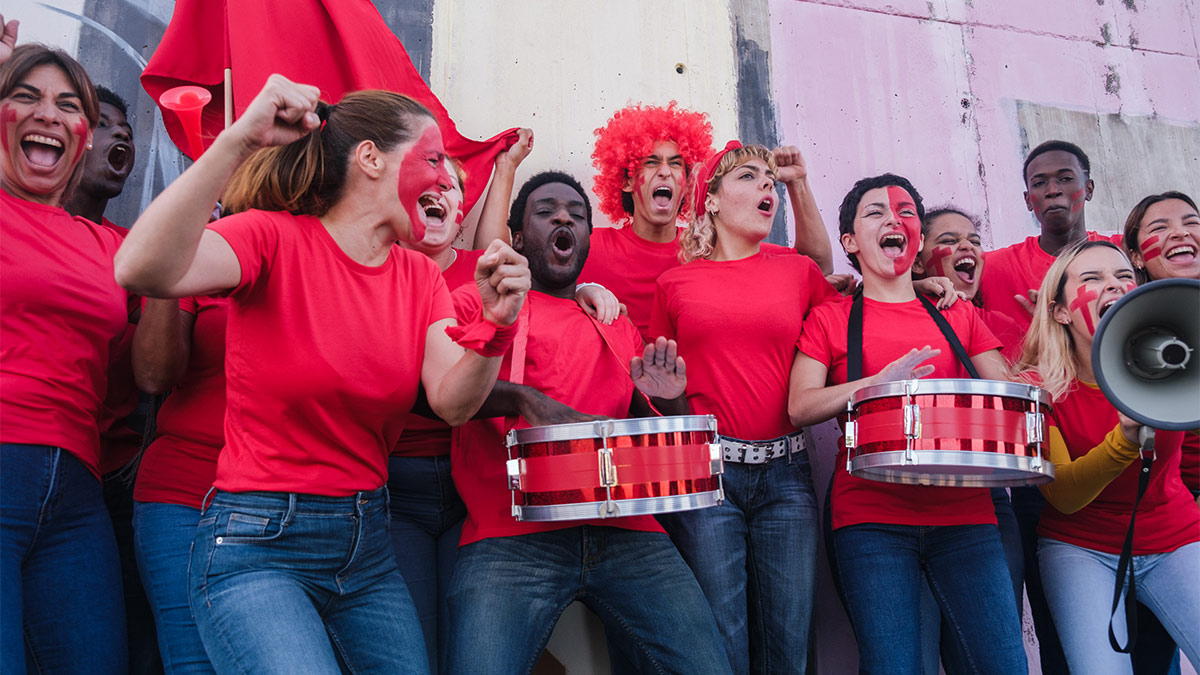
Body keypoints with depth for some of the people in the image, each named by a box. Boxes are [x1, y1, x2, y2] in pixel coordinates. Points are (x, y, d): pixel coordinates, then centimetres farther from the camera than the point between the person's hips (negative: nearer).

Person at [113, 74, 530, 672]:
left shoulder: (419, 275, 6)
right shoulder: (275, 237, -11)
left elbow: (452, 402, -7)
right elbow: (142, 270, -31)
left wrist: (495, 324, -26)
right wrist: (239, 139, -37)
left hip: (366, 544, 6)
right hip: (257, 546, -6)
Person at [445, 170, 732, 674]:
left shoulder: (619, 329, 25)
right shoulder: (478, 303, 14)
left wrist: (667, 404, 5)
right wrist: (523, 397, -18)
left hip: (626, 535, 3)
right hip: (510, 535, -3)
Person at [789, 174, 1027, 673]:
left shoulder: (958, 316, 18)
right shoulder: (830, 319, 9)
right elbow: (800, 407, -3)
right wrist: (880, 382, -16)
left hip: (964, 513, 3)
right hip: (870, 516, -2)